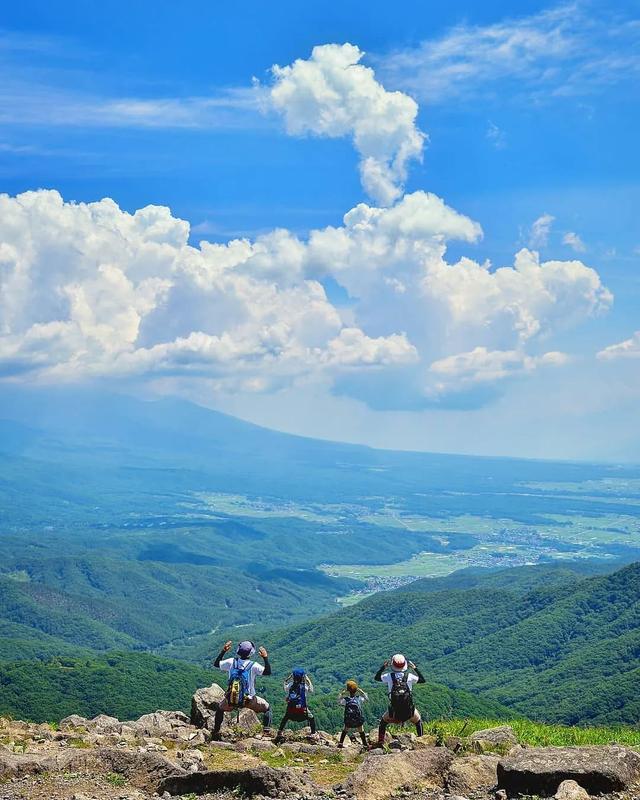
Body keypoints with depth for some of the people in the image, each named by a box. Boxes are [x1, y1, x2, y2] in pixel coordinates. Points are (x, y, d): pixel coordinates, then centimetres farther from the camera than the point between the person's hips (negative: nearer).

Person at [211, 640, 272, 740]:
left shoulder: (231, 662, -7)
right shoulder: (253, 665, -17)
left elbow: (216, 664, 7)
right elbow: (268, 672, -18)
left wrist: (223, 651, 12)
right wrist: (265, 658, -14)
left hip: (231, 699, 3)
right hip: (248, 700, -3)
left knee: (220, 709, 33)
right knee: (267, 708, 18)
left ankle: (215, 732, 32)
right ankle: (266, 730, 2)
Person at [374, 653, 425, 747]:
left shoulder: (389, 676, -5)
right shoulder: (409, 676, -6)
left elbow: (376, 677, 14)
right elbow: (423, 680, 11)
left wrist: (383, 667, 21)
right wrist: (415, 668, 17)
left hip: (394, 709, 0)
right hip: (409, 709, 0)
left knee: (383, 722, 26)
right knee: (418, 721, 29)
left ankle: (380, 742, 18)